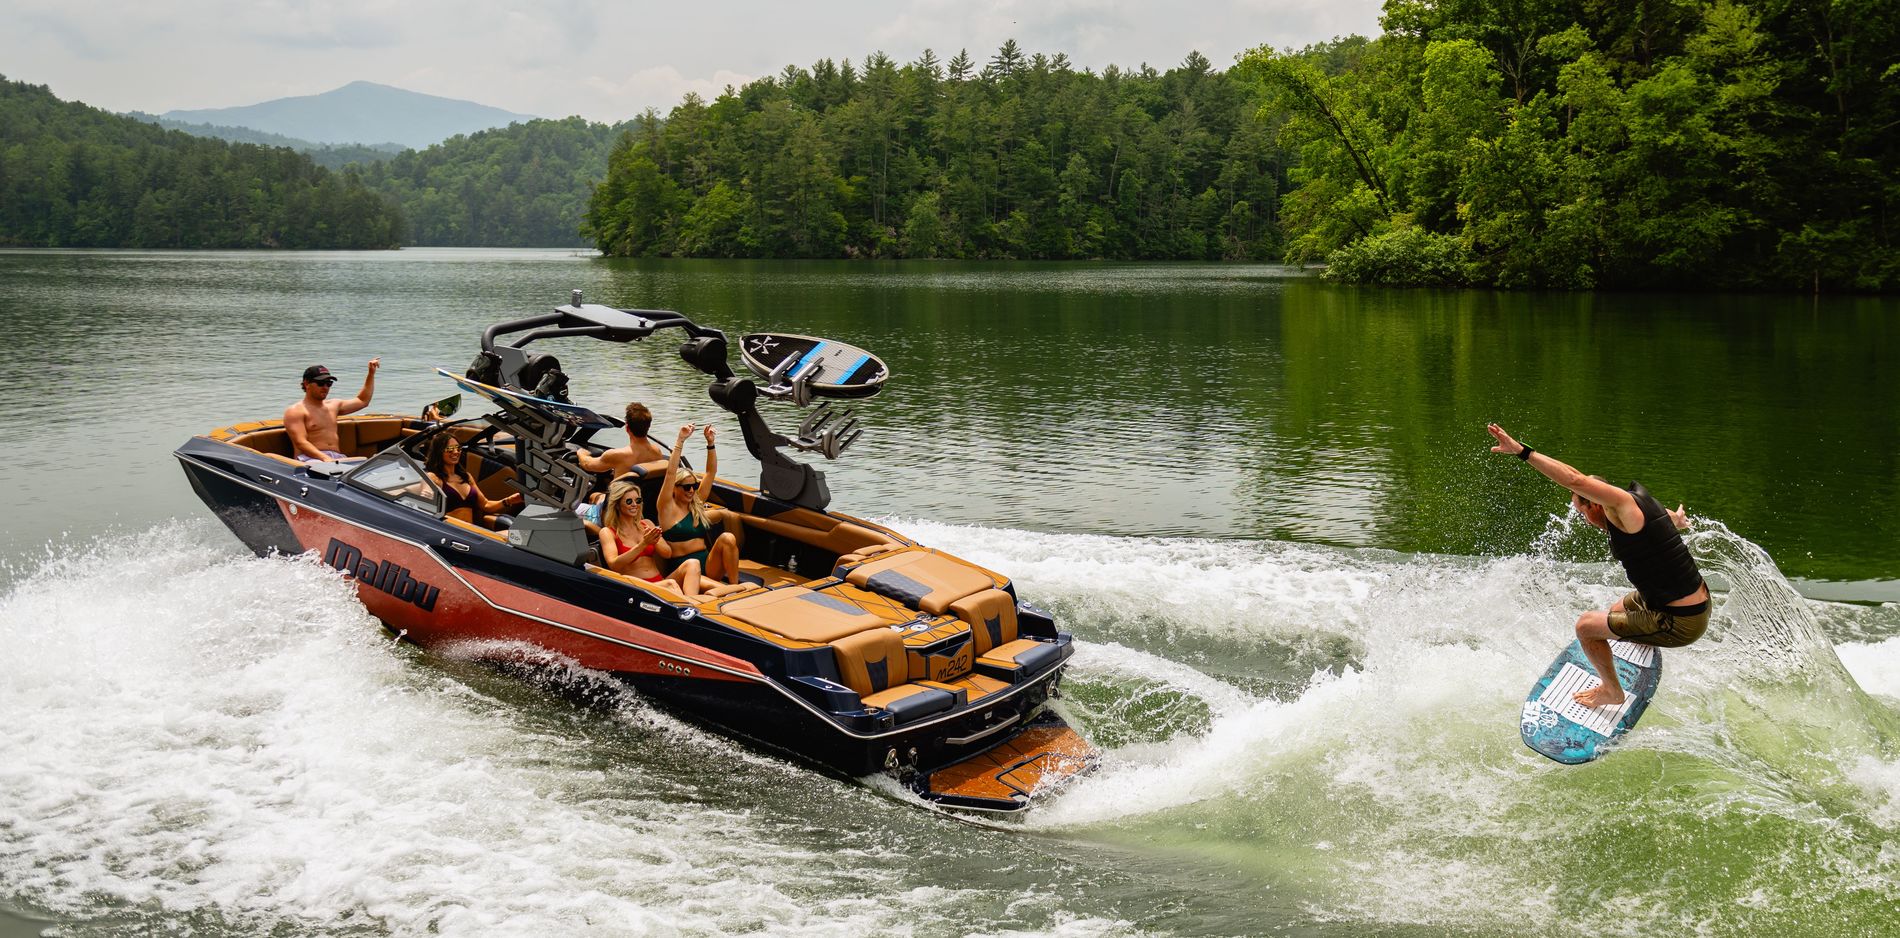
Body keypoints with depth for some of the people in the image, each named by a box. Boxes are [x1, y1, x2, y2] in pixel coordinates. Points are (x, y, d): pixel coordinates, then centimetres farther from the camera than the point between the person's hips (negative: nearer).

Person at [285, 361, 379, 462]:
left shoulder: (333, 406, 26)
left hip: (336, 457, 6)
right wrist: (324, 458, -25)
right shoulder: (296, 411, 3)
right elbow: (301, 443, -9)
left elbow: (362, 401, 41)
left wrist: (371, 373, 36)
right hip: (310, 458, -6)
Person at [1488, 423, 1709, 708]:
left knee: (1586, 626, 2)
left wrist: (1522, 451, -34)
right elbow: (1670, 518, 33)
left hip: (1680, 625, -10)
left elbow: (1575, 480, -35)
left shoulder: (1625, 504, -21)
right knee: (1617, 611, 33)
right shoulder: (1639, 501, 7)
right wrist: (1676, 520, 59)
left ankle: (1612, 692, 23)